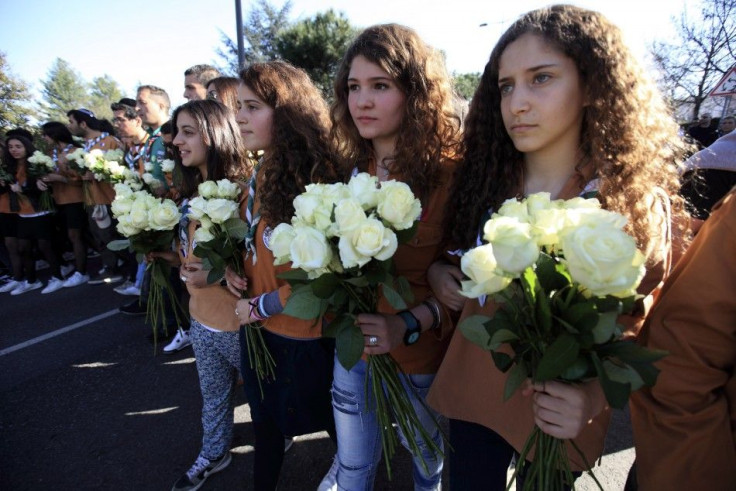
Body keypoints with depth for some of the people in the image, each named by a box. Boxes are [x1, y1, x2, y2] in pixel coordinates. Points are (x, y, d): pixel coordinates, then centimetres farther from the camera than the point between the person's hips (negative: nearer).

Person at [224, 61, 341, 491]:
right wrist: (234, 269, -2)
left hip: (302, 333, -7)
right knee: (266, 419, 25)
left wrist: (262, 305, -14)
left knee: (317, 416, 19)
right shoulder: (263, 170, 2)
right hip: (258, 325, 7)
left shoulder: (317, 177, -23)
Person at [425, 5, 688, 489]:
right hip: (471, 392, 3)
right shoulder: (482, 178, -5)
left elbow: (637, 327, -9)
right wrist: (438, 274, -12)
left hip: (558, 415, -2)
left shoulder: (639, 204, -14)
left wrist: (595, 395, -27)